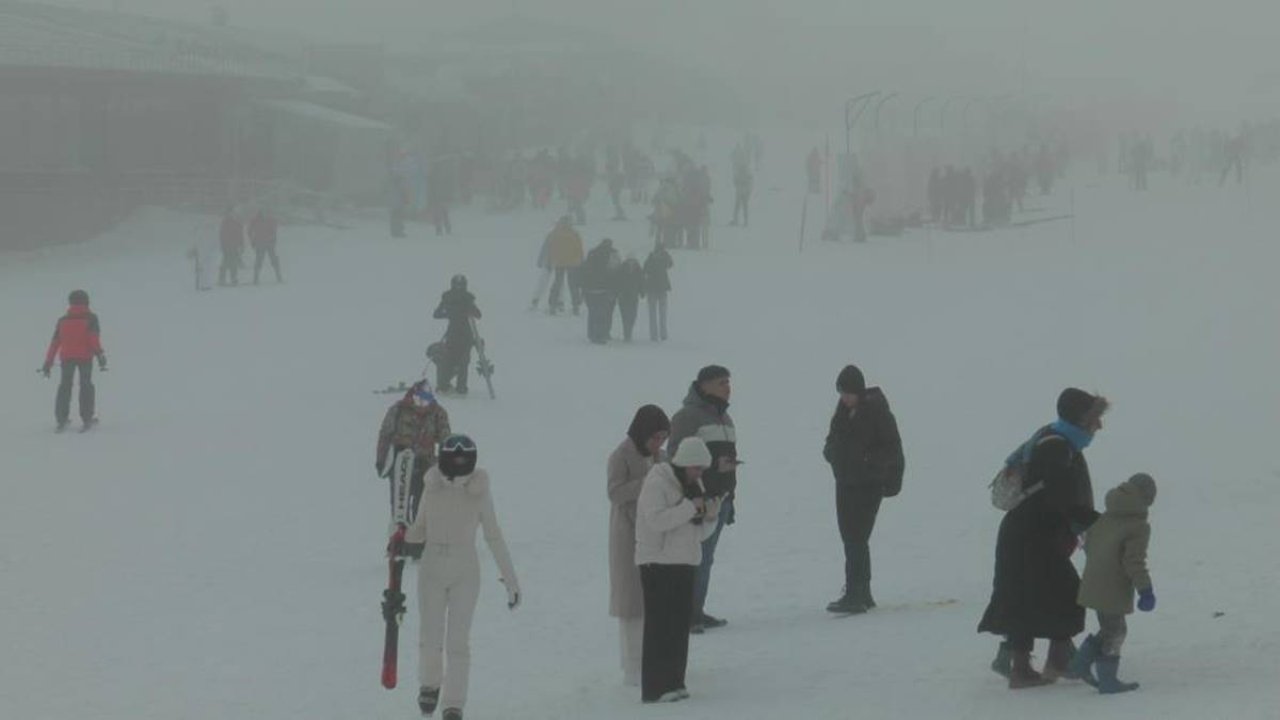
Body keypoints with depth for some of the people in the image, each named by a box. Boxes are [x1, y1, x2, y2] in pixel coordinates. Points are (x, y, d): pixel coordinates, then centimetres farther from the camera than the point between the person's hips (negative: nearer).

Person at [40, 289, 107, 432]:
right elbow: (94, 338, -11)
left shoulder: (63, 320, 13)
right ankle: (87, 419, -1)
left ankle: (61, 419, 1)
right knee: (86, 385, 4)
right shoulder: (90, 318, 4)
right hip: (85, 356, -2)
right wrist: (100, 354, -18)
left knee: (65, 386, 8)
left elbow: (55, 342, 10)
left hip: (66, 357, 2)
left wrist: (48, 363, 13)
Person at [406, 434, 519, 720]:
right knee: (431, 639, -1)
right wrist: (401, 535, -14)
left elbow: (494, 538, -1)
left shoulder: (480, 494, -5)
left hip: (465, 572, -1)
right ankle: (430, 683, 29)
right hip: (432, 570, 1)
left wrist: (511, 579, -3)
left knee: (458, 641, -6)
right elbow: (420, 530, 8)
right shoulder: (432, 489, -1)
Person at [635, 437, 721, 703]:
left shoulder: (694, 486, 15)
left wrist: (709, 516, -4)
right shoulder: (657, 483, -10)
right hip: (658, 563, -8)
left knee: (680, 624, 8)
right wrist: (690, 507, -23)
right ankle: (654, 688, -9)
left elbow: (699, 533, 16)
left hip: (685, 563, 8)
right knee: (660, 624, -9)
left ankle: (673, 683, 14)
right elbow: (656, 519, -24)